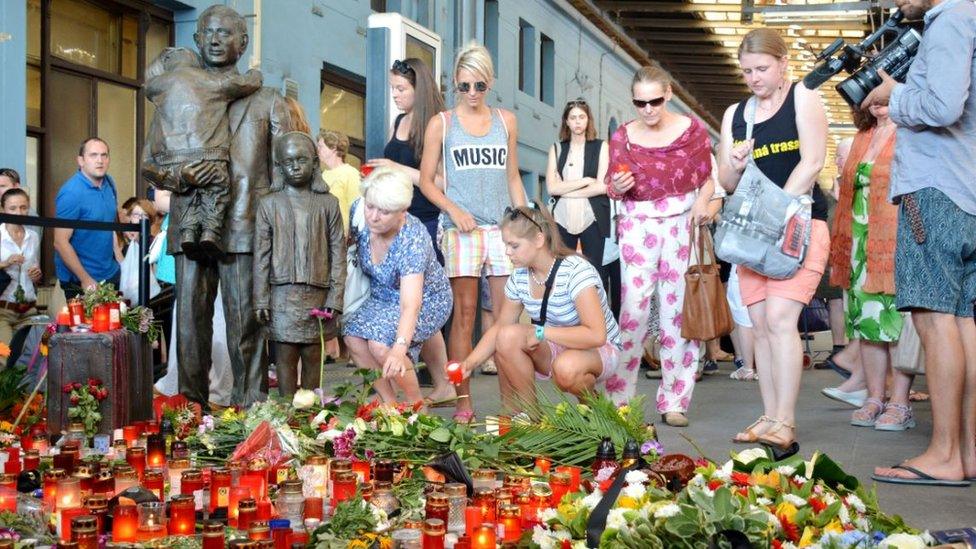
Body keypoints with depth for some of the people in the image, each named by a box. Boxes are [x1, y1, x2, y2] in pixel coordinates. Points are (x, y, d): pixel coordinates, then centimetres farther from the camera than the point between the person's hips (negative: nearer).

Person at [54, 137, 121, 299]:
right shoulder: (71, 193, -19)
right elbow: (60, 242, -20)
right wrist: (85, 280, -20)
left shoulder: (109, 183, 2)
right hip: (79, 282, -7)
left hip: (111, 274, 7)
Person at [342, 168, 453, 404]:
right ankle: (389, 403, -2)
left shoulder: (413, 240, -35)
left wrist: (399, 349, -57)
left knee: (381, 344, -29)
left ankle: (417, 405, -7)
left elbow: (411, 304, -45)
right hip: (383, 296, 6)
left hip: (427, 299, -6)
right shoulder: (358, 211, -20)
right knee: (353, 336, -19)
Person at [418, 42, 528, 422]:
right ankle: (463, 403, -1)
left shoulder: (506, 121, 14)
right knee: (464, 314, -4)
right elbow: (426, 180, 6)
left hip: (503, 228, 2)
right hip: (461, 229, -2)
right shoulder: (442, 124, 7)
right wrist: (453, 209, -9)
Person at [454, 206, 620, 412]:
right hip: (554, 348, 6)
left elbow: (596, 335, -33)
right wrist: (470, 362, -12)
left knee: (566, 367, -39)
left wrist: (541, 332, -30)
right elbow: (500, 327, 4)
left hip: (601, 350, -6)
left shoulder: (576, 271, -25)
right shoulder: (519, 278, -3)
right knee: (508, 337, -22)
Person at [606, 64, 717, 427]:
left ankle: (674, 402, 8)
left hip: (683, 223, 0)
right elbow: (612, 189, 11)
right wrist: (618, 187, -12)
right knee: (634, 309, -6)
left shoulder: (693, 130, 1)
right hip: (638, 226, 0)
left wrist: (703, 200, -13)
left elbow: (707, 179, 8)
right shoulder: (622, 138, 4)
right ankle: (618, 396, 5)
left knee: (679, 309, 0)